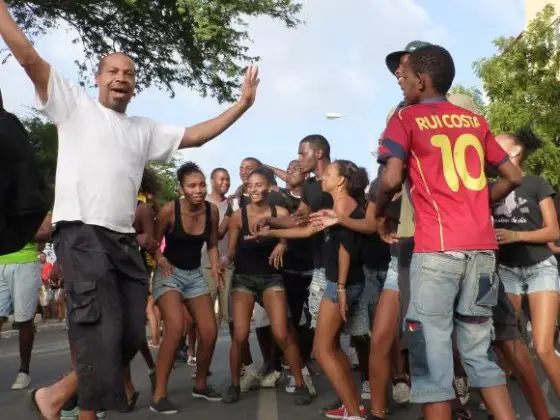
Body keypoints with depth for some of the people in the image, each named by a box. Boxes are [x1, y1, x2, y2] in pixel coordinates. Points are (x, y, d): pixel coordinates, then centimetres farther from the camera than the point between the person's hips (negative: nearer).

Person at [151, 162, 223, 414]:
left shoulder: (212, 210, -6)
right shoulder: (169, 210, -18)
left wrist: (215, 266, -10)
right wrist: (160, 260, -25)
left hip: (195, 274, 5)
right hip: (169, 273, -5)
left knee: (210, 332, 3)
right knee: (175, 327, -26)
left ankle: (200, 384, 27)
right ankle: (159, 395, -17)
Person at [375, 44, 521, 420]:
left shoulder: (406, 119, 2)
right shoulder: (475, 120, 17)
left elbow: (392, 179, -12)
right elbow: (513, 177, 18)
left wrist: (380, 213, 6)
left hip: (437, 248, -6)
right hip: (482, 247, 6)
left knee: (431, 351, 1)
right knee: (478, 350, 15)